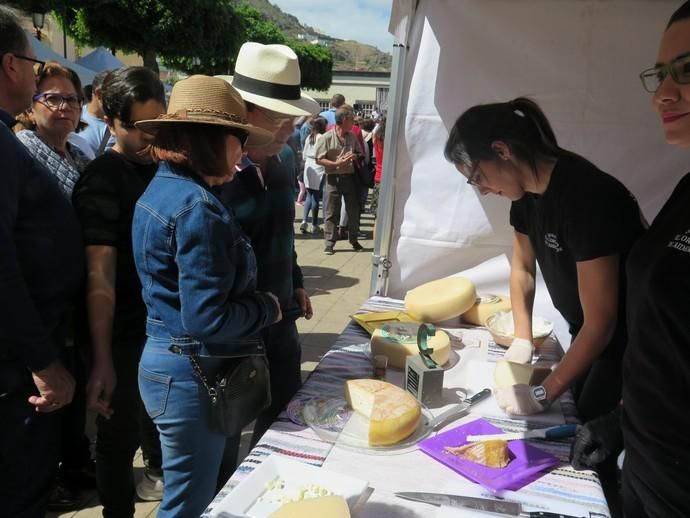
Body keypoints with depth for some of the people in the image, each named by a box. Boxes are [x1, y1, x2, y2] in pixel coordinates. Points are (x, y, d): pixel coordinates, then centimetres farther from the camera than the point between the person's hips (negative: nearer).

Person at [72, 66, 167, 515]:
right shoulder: (101, 180, -17)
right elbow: (100, 275, -24)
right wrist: (101, 360, -30)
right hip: (124, 331, -6)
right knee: (120, 431, 8)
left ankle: (159, 470, 51)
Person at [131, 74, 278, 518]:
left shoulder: (163, 188, 8)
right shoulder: (198, 206, -23)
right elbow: (207, 319, -27)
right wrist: (268, 307, -11)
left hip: (167, 361, 10)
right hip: (192, 374, -10)